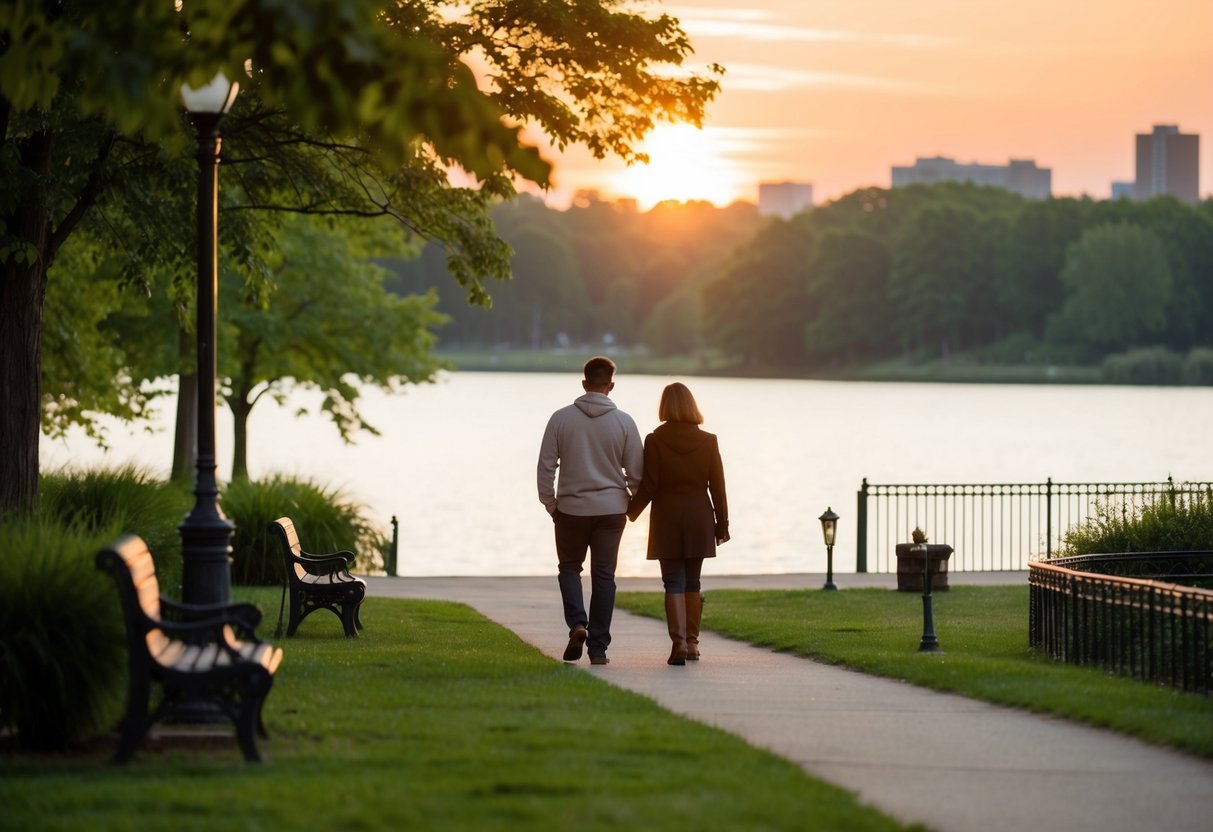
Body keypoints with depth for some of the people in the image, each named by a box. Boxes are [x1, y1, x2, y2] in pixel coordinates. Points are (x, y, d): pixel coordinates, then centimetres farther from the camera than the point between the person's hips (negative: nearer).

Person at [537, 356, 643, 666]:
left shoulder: (561, 418, -4)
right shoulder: (623, 422, -4)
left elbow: (546, 466, -2)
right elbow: (636, 472, -1)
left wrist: (550, 505, 9)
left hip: (571, 508, 0)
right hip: (611, 509, 0)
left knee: (569, 568, 17)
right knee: (603, 576, 7)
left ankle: (577, 624, -7)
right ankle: (598, 648, 5)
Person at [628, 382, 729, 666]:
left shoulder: (655, 441, -7)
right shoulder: (708, 441, -1)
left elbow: (648, 485, -7)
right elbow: (717, 487, 1)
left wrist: (631, 511, 9)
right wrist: (722, 524, 9)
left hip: (667, 519, -2)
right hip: (699, 519, 2)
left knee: (674, 582, -1)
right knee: (693, 582, 13)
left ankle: (679, 641, -15)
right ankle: (692, 641, 16)